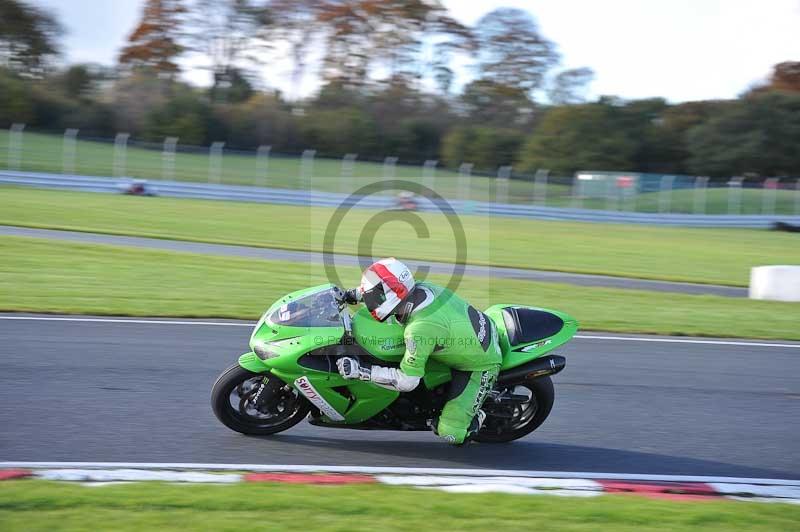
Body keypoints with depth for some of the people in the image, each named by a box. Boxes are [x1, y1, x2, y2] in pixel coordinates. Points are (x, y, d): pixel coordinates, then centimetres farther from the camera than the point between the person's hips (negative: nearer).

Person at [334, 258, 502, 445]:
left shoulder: (419, 330, -36)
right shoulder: (422, 288, -13)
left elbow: (407, 381, -29)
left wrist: (360, 371, -28)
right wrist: (352, 294, 2)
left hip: (481, 366, -8)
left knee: (451, 433, -11)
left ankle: (478, 417, 16)